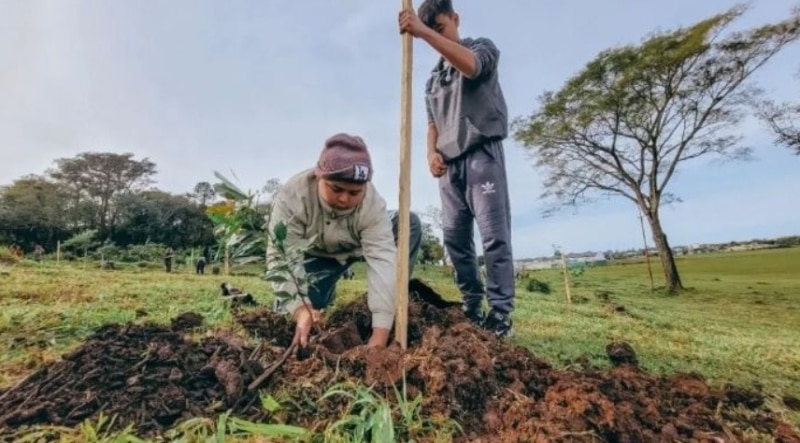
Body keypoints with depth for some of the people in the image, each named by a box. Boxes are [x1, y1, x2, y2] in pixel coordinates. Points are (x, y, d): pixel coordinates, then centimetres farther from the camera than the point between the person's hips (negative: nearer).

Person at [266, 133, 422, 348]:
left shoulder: (373, 203, -33)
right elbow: (281, 257, -33)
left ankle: (395, 302, -11)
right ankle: (326, 292, 14)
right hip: (314, 255, 0)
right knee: (289, 310, -21)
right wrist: (299, 308, -50)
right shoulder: (292, 196, -33)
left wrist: (381, 330, -47)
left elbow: (383, 258, -40)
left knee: (410, 223, -22)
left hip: (358, 245, 1)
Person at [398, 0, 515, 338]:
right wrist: (432, 153, 0)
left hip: (482, 154, -5)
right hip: (449, 164, 6)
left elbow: (470, 65, -14)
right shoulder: (433, 79, 26)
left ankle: (500, 314, -6)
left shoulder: (482, 46, 12)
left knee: (494, 235, -11)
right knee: (454, 237, 0)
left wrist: (424, 32, -20)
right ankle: (472, 309, 10)